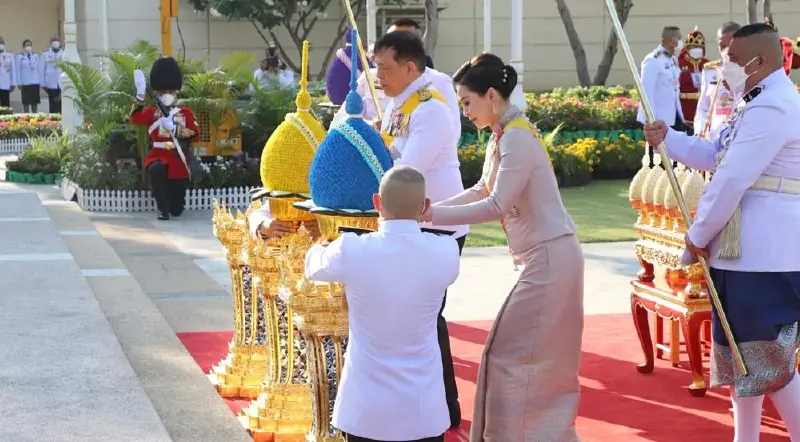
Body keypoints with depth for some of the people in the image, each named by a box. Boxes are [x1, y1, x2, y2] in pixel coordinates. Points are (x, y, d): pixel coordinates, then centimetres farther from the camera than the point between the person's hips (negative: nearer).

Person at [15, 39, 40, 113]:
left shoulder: (36, 56, 7)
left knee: (35, 102, 5)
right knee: (26, 102, 1)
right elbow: (18, 70, 0)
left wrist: (40, 82, 6)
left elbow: (39, 69, 9)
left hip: (35, 82, 2)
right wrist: (19, 83, -5)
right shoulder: (19, 57, 0)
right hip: (25, 83, -2)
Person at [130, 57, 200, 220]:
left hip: (178, 160, 1)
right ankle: (163, 209, -26)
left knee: (177, 210, 2)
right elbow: (135, 118, -14)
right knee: (155, 169, -42)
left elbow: (196, 135, -6)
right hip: (158, 156, -1)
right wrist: (140, 95, -25)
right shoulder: (152, 112, 6)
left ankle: (172, 207, 44)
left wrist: (175, 128, -19)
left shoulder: (186, 113, 6)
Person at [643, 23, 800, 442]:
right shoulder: (762, 104, 17)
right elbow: (717, 156, 26)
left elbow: (732, 180, -22)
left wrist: (698, 235, -12)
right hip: (748, 251, 11)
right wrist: (668, 138, 15)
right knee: (741, 352, 18)